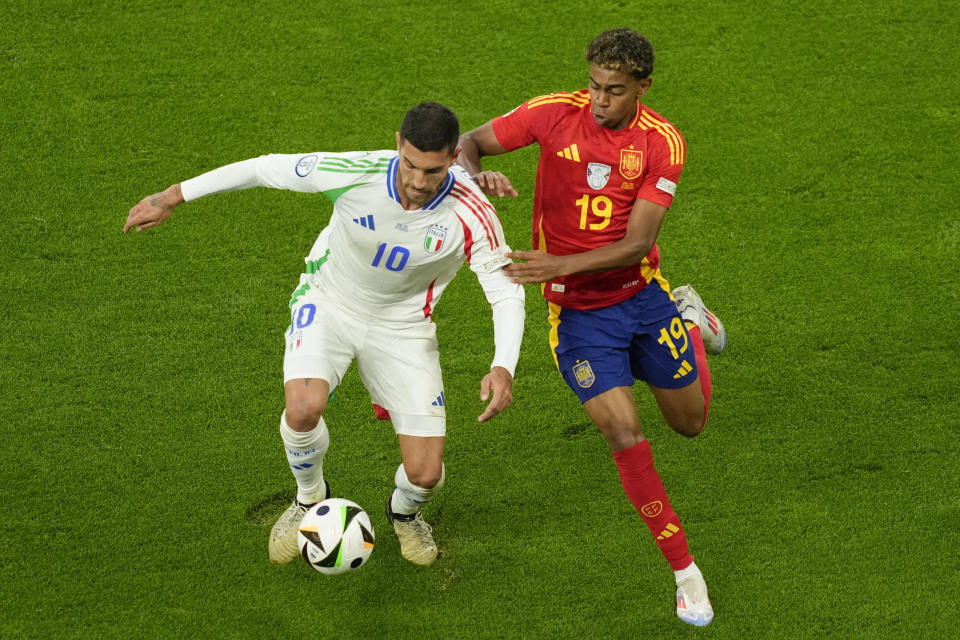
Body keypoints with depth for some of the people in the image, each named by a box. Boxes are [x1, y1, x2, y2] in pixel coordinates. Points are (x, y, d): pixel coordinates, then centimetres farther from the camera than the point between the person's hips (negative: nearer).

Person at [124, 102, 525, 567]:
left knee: (425, 475, -9)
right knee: (304, 407, -31)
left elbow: (506, 293, -22)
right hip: (329, 302, -1)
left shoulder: (470, 212, -28)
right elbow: (267, 168, -16)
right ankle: (309, 499, 5)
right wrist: (173, 196, -11)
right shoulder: (356, 172, -29)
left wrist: (503, 368, -40)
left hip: (401, 324, 1)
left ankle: (404, 511, 32)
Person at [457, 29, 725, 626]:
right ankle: (685, 571, 0)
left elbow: (638, 242, -21)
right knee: (625, 434, -14)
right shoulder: (556, 112, -14)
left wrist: (561, 264, -33)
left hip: (643, 294, 1)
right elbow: (468, 142, -5)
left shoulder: (662, 142, -15)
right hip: (577, 310, -1)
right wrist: (477, 174, -29)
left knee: (690, 421, 18)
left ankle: (688, 316, 50)